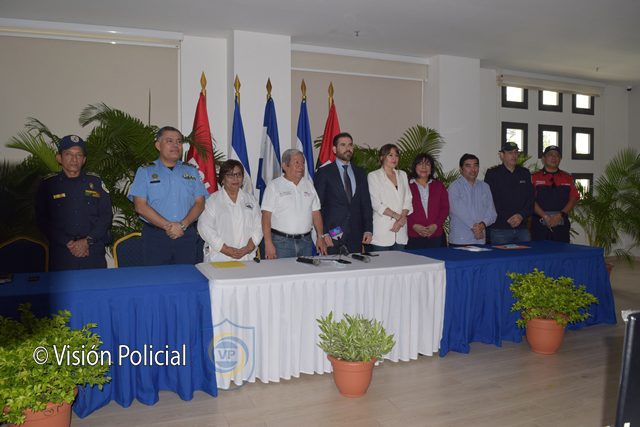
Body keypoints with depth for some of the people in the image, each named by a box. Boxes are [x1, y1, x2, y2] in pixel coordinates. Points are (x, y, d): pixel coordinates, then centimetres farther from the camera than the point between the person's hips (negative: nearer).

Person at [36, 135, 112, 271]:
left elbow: (106, 215, 3)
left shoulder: (95, 181, 7)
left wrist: (87, 241, -8)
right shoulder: (48, 184, 5)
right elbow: (43, 220, 0)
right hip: (61, 252, -1)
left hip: (94, 250, 1)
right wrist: (69, 243, -9)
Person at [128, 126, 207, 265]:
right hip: (155, 237, -2)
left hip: (187, 235, 2)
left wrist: (183, 225, -12)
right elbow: (140, 206, -4)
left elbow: (200, 203, 5)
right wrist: (168, 226, -13)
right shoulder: (145, 171, 6)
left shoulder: (191, 171, 13)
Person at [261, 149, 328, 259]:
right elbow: (266, 216, -8)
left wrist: (320, 237, 4)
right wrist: (268, 244, -15)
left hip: (305, 241, 4)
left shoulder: (308, 185, 12)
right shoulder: (274, 186, -2)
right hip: (281, 241, -4)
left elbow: (316, 213, 12)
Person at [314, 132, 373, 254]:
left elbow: (366, 203, 13)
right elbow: (318, 205, -4)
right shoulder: (324, 172, 0)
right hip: (332, 234, -4)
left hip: (356, 235, 4)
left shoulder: (360, 173, 14)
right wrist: (323, 233, -11)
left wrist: (368, 229, 4)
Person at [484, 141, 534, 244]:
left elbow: (530, 200, 10)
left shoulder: (525, 173, 15)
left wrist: (521, 215, -7)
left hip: (522, 227, 4)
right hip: (499, 229, -4)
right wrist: (507, 218, -11)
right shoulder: (492, 174, 1)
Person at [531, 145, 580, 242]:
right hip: (540, 225, -2)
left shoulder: (567, 178, 15)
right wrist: (545, 217, -14)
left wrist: (560, 215, -8)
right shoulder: (535, 177, 6)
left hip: (561, 224, 2)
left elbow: (574, 198, 6)